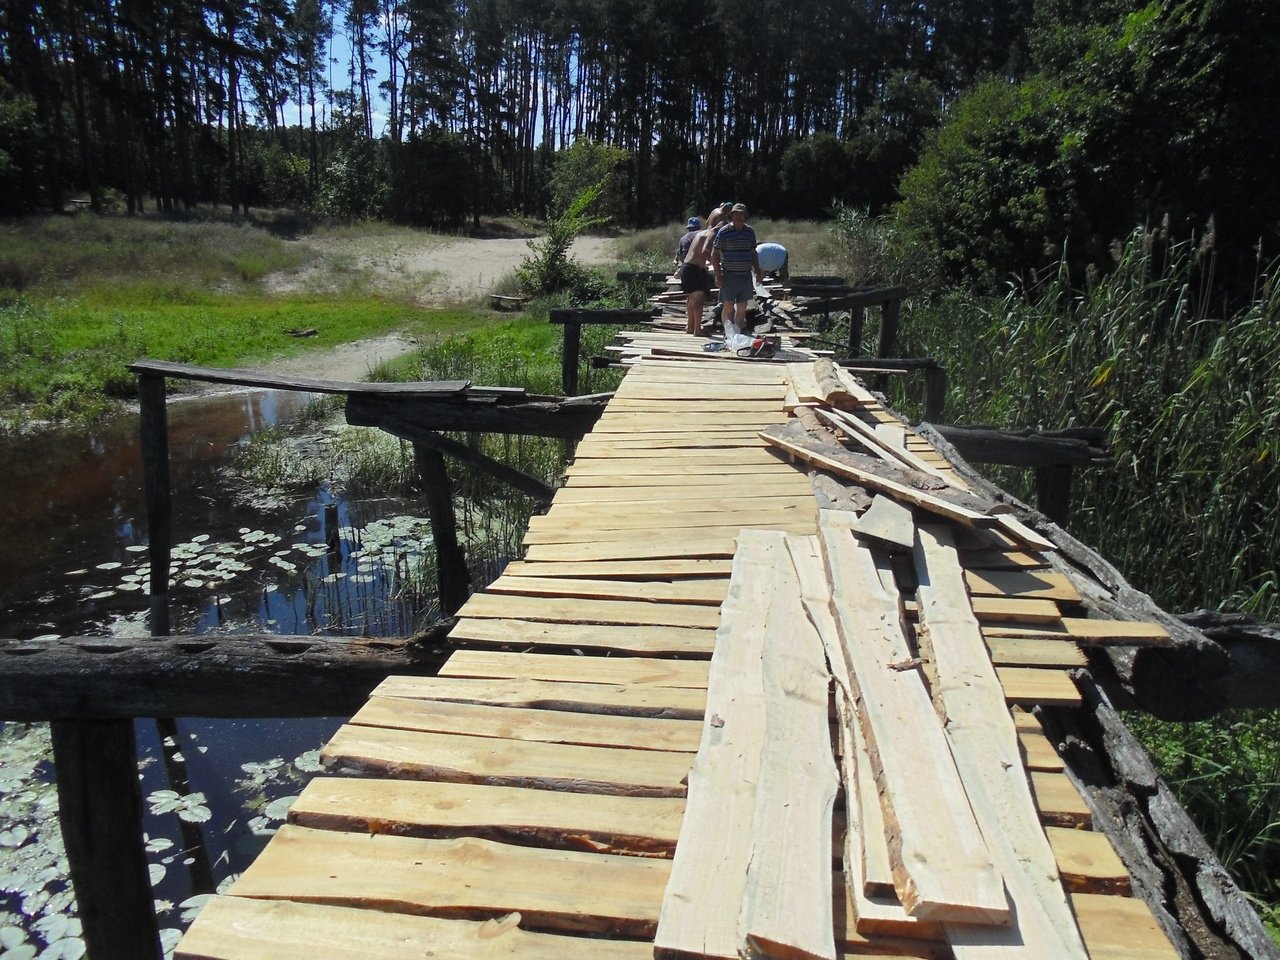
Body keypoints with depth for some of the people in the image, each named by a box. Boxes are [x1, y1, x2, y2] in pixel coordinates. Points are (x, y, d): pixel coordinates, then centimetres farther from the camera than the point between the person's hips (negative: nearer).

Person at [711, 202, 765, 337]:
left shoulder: (750, 231, 10)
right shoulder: (723, 232, -6)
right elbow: (714, 255, -5)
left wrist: (758, 271, 12)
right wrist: (718, 275, -11)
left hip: (745, 275, 5)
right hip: (729, 276, -5)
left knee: (742, 307, 7)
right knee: (729, 306, -7)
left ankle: (737, 334, 16)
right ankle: (729, 334, -3)